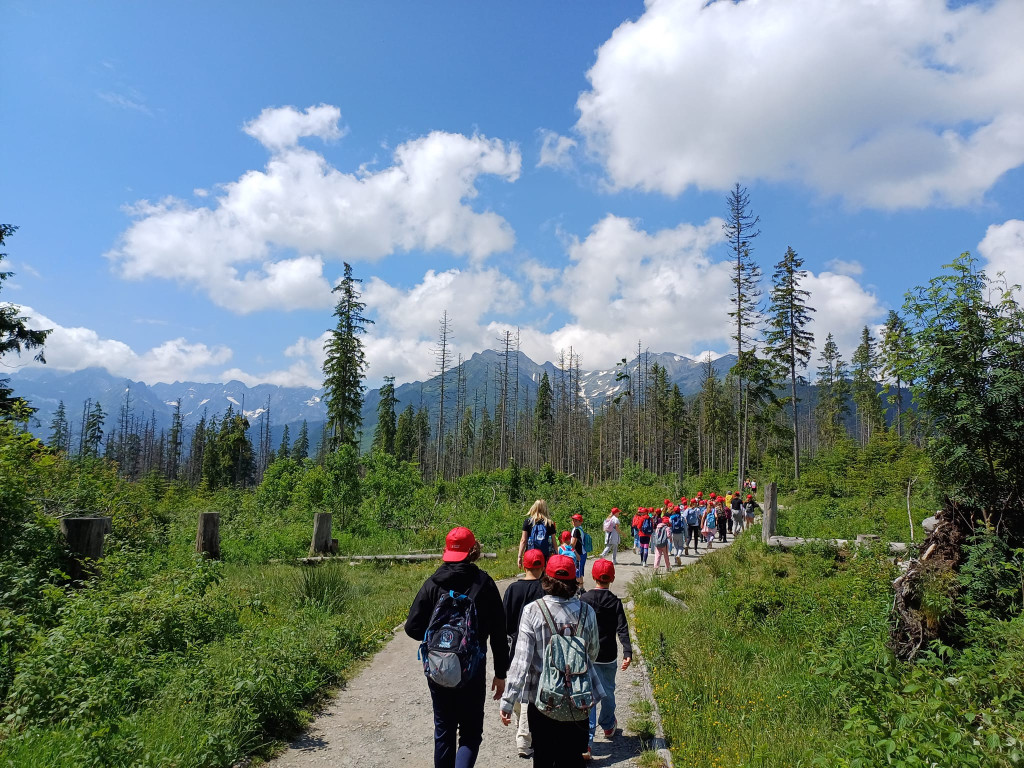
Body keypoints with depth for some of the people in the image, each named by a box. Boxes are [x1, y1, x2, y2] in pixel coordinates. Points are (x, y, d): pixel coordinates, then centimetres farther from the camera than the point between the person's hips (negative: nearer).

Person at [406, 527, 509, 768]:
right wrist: (500, 673, 4)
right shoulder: (484, 583, -7)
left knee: (443, 730, 18)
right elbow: (498, 632, -4)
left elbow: (412, 627, -4)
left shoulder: (433, 583, -4)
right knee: (470, 732, 9)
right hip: (472, 669, -2)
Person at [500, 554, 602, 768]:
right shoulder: (586, 611, -5)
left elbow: (521, 660, -14)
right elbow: (593, 652, 10)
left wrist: (507, 701, -8)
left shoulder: (533, 610, -12)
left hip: (542, 699, -1)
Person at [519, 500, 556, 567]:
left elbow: (523, 540, -3)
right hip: (544, 556, 1)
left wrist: (519, 556, 0)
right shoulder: (550, 523, 1)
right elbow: (554, 542, 3)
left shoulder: (528, 521, -2)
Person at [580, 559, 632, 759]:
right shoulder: (615, 602, -5)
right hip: (608, 657, 1)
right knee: (608, 692, 22)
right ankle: (608, 726, 42)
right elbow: (622, 629, -14)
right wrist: (628, 652, -17)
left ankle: (586, 742, -10)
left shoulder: (584, 599, -6)